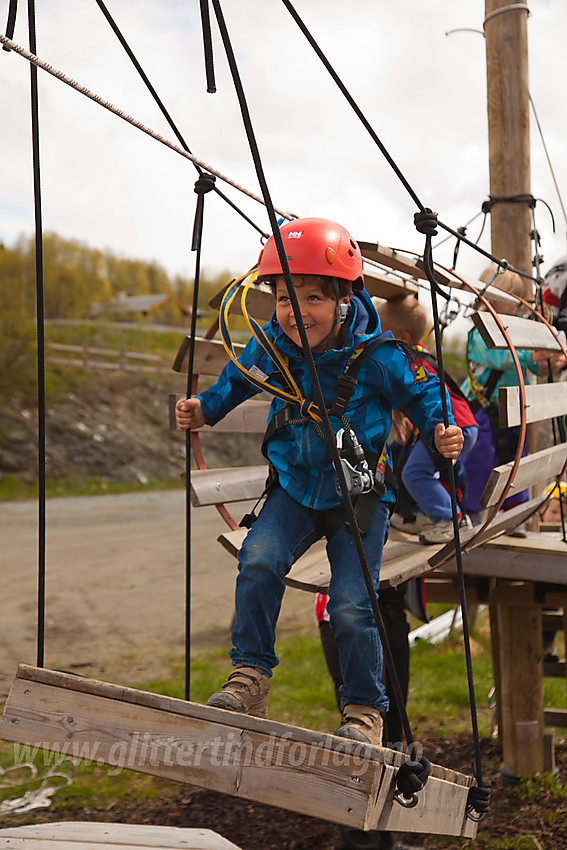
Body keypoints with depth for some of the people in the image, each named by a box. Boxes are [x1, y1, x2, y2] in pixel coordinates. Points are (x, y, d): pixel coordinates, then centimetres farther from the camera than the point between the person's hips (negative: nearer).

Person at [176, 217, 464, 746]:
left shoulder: (377, 356, -16)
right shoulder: (269, 349, -6)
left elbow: (421, 396, 0)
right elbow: (238, 380, 16)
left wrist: (442, 433, -18)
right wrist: (204, 408, 2)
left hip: (360, 497, -2)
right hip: (294, 490, 3)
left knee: (351, 606, -9)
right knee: (258, 561, -24)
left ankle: (363, 710, 12)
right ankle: (249, 679, -12)